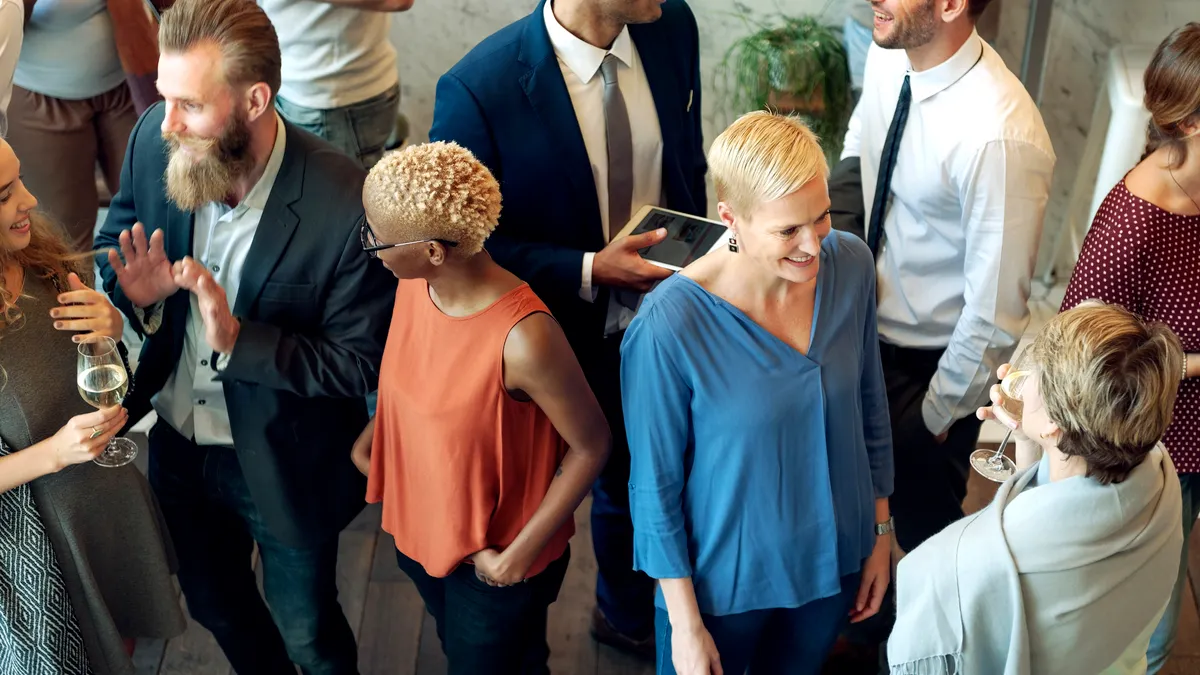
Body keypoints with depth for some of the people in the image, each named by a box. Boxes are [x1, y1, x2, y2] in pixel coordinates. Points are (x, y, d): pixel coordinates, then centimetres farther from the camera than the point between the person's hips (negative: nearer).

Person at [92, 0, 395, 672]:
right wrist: (137, 293, -20)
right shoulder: (155, 141, -17)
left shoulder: (346, 206, -32)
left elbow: (363, 364, -23)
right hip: (177, 443, 5)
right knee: (214, 603, 30)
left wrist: (238, 339, -35)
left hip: (284, 466, -5)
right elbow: (116, 238, 3)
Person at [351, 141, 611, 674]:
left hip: (495, 562, -6)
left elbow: (590, 446, -24)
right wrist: (374, 432, -1)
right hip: (420, 529, 7)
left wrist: (520, 555, -20)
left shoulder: (524, 340, -37)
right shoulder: (415, 284, -16)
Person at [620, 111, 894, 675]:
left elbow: (870, 407, 0)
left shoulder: (851, 265, -16)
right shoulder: (669, 326, -30)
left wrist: (881, 531, 8)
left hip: (833, 560, 4)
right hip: (722, 581, -4)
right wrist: (685, 623, -11)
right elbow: (656, 485, -18)